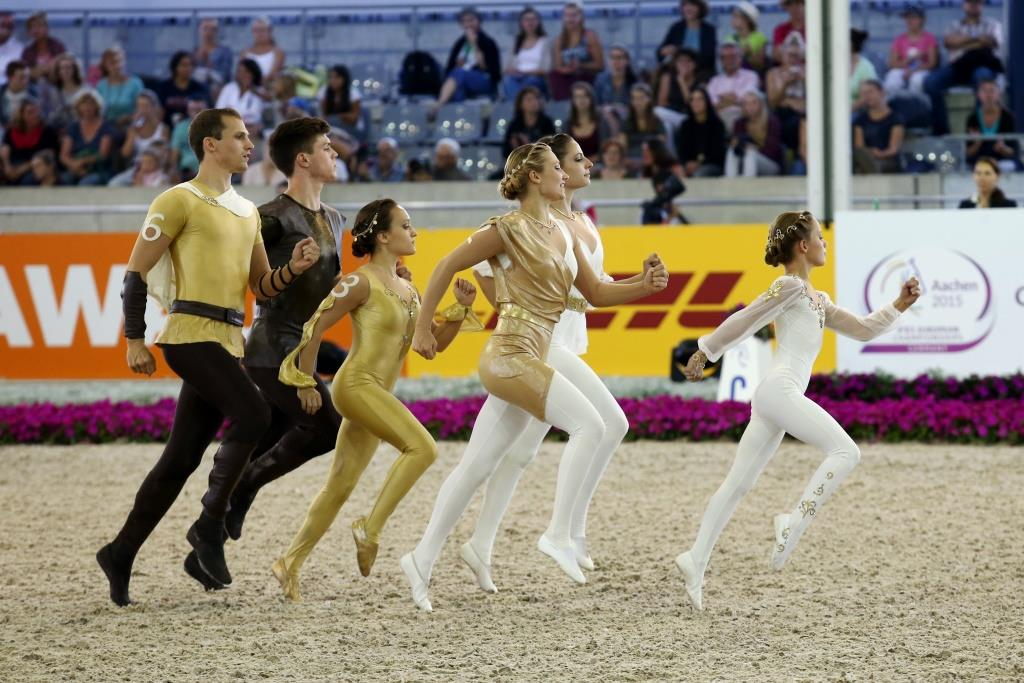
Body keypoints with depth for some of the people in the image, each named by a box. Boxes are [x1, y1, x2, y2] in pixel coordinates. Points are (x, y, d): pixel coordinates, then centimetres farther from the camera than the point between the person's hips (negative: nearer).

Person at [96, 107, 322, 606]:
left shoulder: (247, 212, 19)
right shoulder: (180, 202, -4)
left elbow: (261, 286, 22)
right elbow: (137, 271, -5)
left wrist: (293, 268, 1)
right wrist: (135, 341, -9)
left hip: (227, 342, 8)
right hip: (192, 335, -8)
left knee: (181, 458, 7)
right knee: (252, 416, -22)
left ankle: (120, 554, 15)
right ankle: (209, 526, -11)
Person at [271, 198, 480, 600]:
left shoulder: (408, 291, 16)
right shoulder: (362, 283, -8)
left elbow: (435, 342, 18)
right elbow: (316, 326, -8)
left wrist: (460, 309, 3)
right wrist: (305, 382, -8)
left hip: (378, 396, 9)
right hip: (356, 385, -9)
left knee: (340, 486, 9)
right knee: (422, 447, -22)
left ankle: (291, 563, 15)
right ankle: (371, 529, -16)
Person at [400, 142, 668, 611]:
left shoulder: (562, 235, 16)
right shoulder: (508, 230, -6)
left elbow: (596, 293, 19)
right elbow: (447, 267, -1)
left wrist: (644, 287, 2)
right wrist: (422, 329, 1)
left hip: (531, 362, 8)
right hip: (511, 355, -8)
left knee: (476, 467, 9)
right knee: (589, 424, -19)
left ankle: (422, 559, 14)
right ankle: (559, 535, -18)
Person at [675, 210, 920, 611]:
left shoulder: (817, 301, 25)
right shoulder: (789, 287, -3)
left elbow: (862, 330, 27)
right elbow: (744, 322, -2)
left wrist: (898, 306, 16)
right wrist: (704, 353, 2)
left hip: (776, 398, 9)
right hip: (780, 390, -9)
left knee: (738, 484, 6)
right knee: (845, 451, -15)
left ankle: (696, 561, 5)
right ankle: (794, 523, -19)